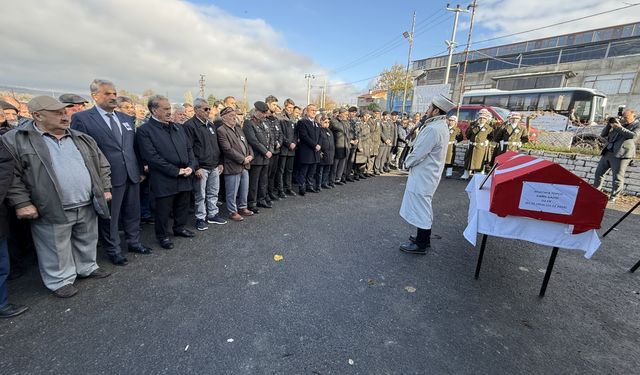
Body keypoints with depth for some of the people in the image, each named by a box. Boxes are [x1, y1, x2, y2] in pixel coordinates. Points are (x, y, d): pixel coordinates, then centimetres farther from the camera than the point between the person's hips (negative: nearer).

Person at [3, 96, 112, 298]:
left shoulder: (82, 138, 9)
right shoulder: (15, 140, -5)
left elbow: (102, 165, 13)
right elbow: (10, 174, -7)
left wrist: (105, 188, 7)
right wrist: (21, 202, -12)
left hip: (88, 206, 4)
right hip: (51, 211, -4)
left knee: (87, 242, 19)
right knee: (57, 250, 10)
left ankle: (87, 268, 39)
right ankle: (61, 280, 28)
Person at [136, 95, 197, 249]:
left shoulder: (178, 128, 12)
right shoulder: (144, 130, -8)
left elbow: (189, 149, 12)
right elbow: (152, 157, -15)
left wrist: (191, 167, -5)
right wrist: (176, 171, -16)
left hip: (185, 177, 6)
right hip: (164, 180, -6)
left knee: (183, 206, 18)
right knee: (163, 210, 9)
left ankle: (179, 228, 39)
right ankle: (162, 235, 28)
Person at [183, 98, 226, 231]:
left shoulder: (210, 125, 15)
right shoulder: (190, 125, -9)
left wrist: (220, 163, 13)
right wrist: (196, 167, -17)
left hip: (214, 166, 7)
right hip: (201, 168, -7)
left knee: (213, 193, 14)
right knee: (200, 195, 3)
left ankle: (212, 215, 27)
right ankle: (200, 218, 17)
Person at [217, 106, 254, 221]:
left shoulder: (238, 128, 15)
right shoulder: (221, 130, -11)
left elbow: (247, 143, 16)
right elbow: (228, 149, -18)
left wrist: (250, 155, -1)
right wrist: (242, 159, -15)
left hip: (245, 165, 8)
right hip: (233, 166, -8)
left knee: (244, 189, 17)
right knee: (232, 192, 4)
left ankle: (242, 208, 33)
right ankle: (233, 212, 18)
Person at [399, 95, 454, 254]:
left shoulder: (433, 129, -23)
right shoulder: (441, 126, 10)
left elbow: (418, 153, -22)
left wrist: (408, 162, -4)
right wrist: (411, 161, 7)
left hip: (423, 174, -10)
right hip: (428, 172, 10)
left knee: (420, 207, -1)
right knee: (423, 206, 19)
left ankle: (421, 244, 11)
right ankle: (424, 238, 33)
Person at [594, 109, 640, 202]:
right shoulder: (621, 124, 21)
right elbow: (603, 135, 19)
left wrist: (620, 128, -16)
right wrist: (609, 125, 4)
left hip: (620, 155, -6)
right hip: (607, 153, 6)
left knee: (617, 178, -5)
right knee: (599, 173, 12)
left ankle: (613, 197, 4)